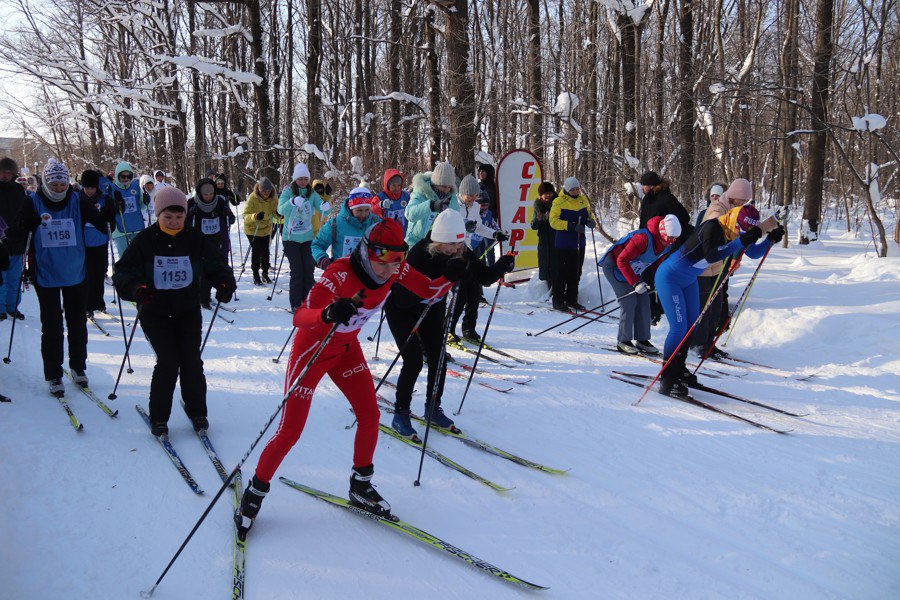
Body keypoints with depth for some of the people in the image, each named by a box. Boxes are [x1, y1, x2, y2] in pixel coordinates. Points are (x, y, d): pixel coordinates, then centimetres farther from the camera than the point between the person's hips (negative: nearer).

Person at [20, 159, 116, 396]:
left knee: (77, 324, 11)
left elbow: (100, 222, -8)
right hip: (46, 275, -1)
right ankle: (53, 376, 13)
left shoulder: (77, 201, -4)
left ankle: (78, 367, 28)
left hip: (75, 273, 1)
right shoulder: (34, 203, -6)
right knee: (51, 327, 3)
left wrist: (108, 214, -29)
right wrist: (27, 224, -25)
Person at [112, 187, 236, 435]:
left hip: (188, 312, 2)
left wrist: (225, 284, -19)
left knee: (191, 361, -3)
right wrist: (136, 288, -28)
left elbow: (217, 265, 2)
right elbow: (122, 272, -6)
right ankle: (158, 416, 8)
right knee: (168, 362, -11)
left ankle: (196, 411, 18)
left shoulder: (196, 239, -2)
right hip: (155, 313, -2)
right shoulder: (145, 240, -6)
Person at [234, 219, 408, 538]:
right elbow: (299, 317, -45)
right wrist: (328, 314, -64)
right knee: (290, 431, -3)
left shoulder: (394, 271, -15)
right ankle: (254, 493, 20)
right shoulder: (340, 275, -35)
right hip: (313, 348, -6)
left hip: (347, 348, 6)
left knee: (370, 415, 4)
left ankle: (360, 486, 25)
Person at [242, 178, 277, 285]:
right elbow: (245, 215, -27)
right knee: (256, 251, -7)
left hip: (266, 228, 3)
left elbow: (275, 211, -6)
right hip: (252, 229, -3)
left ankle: (265, 273, 20)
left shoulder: (273, 198, -11)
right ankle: (256, 275, 6)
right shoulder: (252, 198, -22)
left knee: (265, 251, 2)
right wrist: (255, 216, -47)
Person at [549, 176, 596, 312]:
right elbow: (553, 221, -15)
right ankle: (558, 301, 8)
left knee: (576, 273, 11)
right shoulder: (559, 202, -10)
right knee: (562, 272, -2)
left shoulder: (583, 199, 7)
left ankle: (571, 299, 23)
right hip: (564, 243, -6)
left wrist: (591, 220, -6)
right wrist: (572, 226, -25)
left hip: (579, 242, 6)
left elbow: (588, 213, 19)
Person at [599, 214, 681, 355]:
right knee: (629, 301, -16)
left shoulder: (667, 244, -7)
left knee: (643, 301, 0)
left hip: (632, 269, 8)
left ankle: (642, 340, 6)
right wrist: (636, 283, -33)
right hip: (614, 265, -8)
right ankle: (623, 341, -8)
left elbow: (657, 262, 10)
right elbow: (622, 260, -32)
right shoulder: (643, 238, -33)